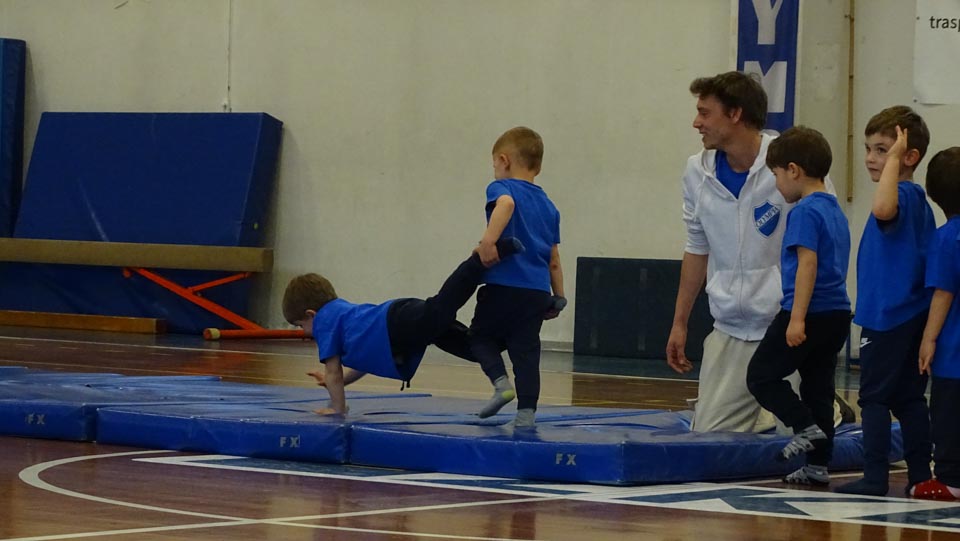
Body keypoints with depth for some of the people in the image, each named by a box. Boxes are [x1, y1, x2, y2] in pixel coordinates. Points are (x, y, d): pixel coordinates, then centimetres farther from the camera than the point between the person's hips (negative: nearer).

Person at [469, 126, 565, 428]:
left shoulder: (502, 188, 0)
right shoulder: (548, 206, 18)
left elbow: (506, 203, -28)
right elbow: (554, 260, 19)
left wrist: (489, 239, -36)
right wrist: (559, 296, 26)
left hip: (503, 287, -5)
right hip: (537, 291, 5)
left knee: (481, 335, 14)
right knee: (526, 350, 7)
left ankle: (501, 382, -7)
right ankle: (526, 411, 1)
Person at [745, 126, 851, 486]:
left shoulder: (805, 212, -12)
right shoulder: (835, 211, 17)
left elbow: (808, 263, -21)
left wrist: (797, 318, -24)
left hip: (810, 312, -9)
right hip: (837, 312, 9)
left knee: (761, 376, 1)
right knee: (818, 387, 11)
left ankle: (806, 427, -11)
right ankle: (818, 465, 11)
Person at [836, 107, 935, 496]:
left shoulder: (904, 195, -16)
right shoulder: (918, 201, 14)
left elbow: (883, 208, -41)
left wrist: (894, 160, -31)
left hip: (889, 317, -10)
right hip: (912, 316, 10)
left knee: (875, 397, -5)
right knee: (909, 398, 12)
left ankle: (875, 476, -5)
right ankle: (920, 474, 14)